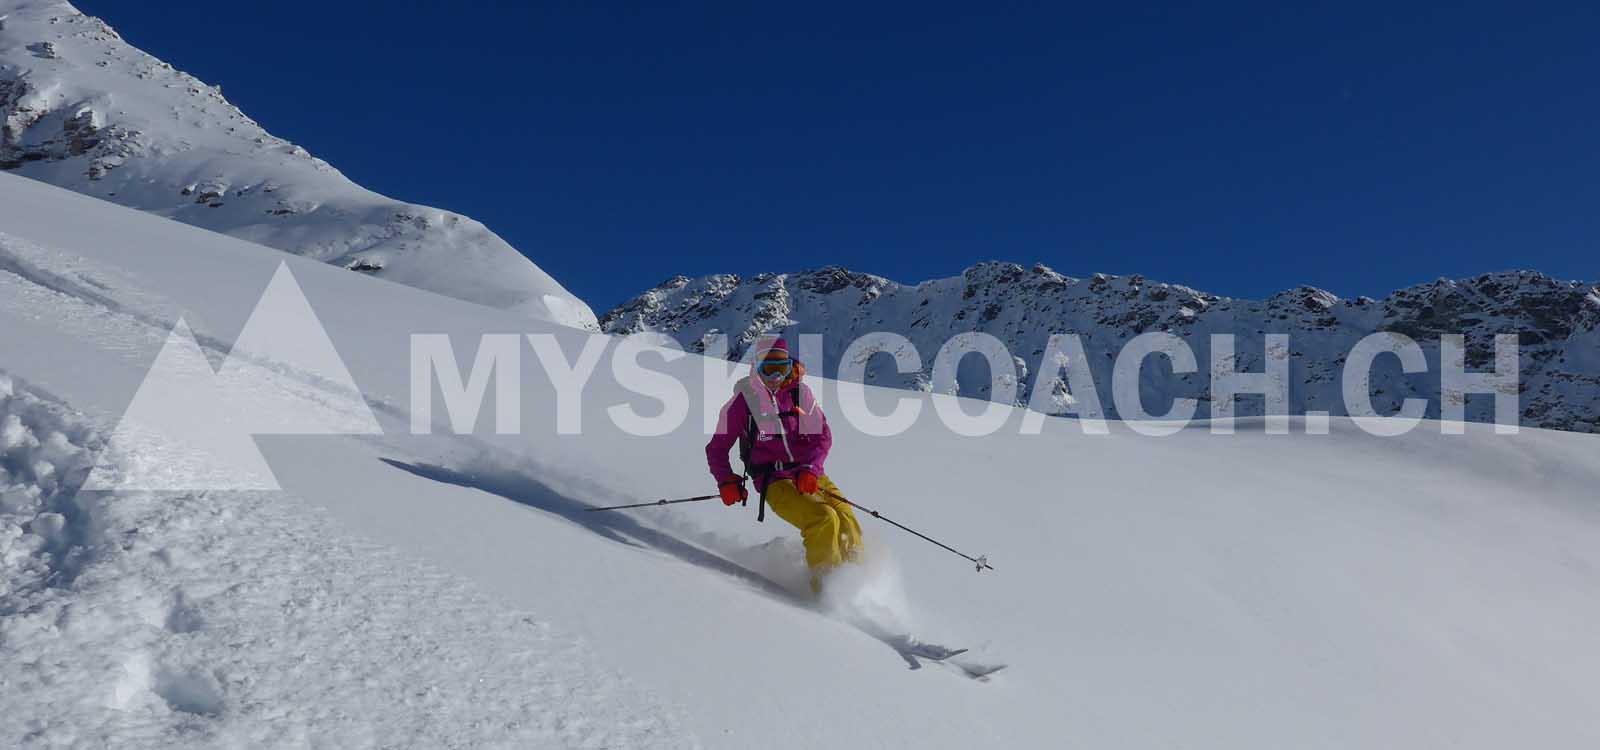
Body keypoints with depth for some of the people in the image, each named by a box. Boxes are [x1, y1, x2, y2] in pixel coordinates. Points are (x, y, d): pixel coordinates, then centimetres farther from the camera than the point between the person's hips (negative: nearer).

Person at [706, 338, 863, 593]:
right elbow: (717, 449, 6)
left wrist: (810, 469, -16)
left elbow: (822, 436, 1)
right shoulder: (743, 401, -2)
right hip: (774, 481, -4)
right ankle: (824, 583, -10)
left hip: (808, 474, 4)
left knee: (847, 522, -12)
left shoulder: (799, 392, 4)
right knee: (824, 521, -25)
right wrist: (727, 482, -10)